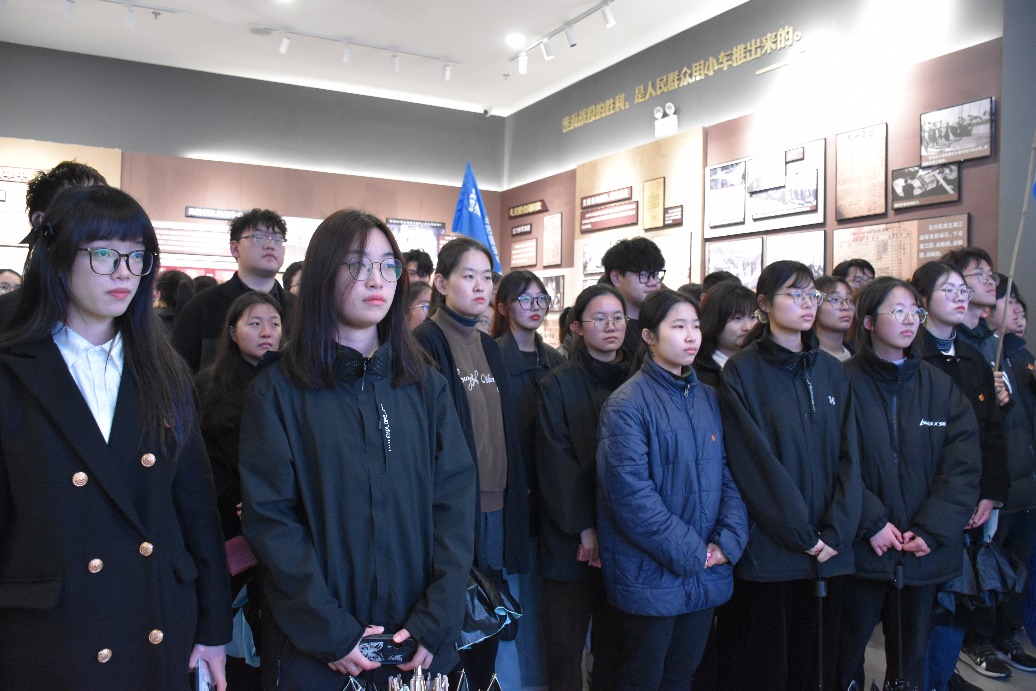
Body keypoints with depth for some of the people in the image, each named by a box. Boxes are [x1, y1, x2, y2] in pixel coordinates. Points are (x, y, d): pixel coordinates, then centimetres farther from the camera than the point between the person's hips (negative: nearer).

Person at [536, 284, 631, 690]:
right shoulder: (558, 385, -2)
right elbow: (555, 463, -7)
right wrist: (584, 528, -12)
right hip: (572, 540, -2)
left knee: (615, 646, 10)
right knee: (566, 651, 6)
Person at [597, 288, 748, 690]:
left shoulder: (708, 398, 8)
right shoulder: (627, 404, -13)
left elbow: (729, 474, 6)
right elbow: (631, 493, -19)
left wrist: (729, 540, -8)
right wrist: (692, 552, -17)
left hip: (706, 576, 6)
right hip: (652, 576, -6)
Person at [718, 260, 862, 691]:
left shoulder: (832, 372, 9)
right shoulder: (742, 371, -6)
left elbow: (848, 454, 3)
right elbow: (755, 461, -12)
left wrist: (836, 532, -7)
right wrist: (802, 535, -13)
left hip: (828, 549, 5)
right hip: (767, 549, -4)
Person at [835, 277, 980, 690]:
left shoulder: (940, 387, 5)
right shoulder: (845, 382, -7)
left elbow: (963, 466, -1)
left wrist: (931, 530, -10)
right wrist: (872, 523, -16)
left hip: (925, 552, 3)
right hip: (862, 548, -3)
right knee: (847, 655, 10)